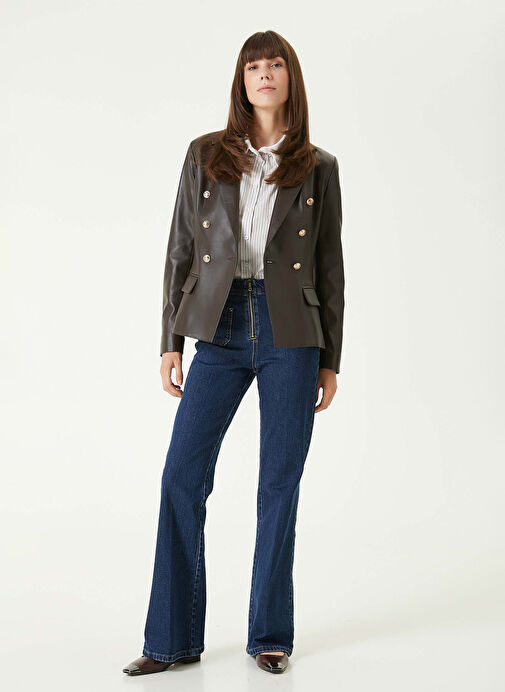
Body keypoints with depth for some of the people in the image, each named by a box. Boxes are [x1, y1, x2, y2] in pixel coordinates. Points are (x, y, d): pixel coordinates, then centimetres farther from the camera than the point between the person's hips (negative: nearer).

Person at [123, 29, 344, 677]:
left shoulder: (318, 168, 7)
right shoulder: (205, 155, 9)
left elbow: (330, 267, 7)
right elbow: (180, 250, 8)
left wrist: (330, 360, 5)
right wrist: (170, 340, 2)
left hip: (291, 334, -1)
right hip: (221, 330, 1)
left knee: (280, 483, 4)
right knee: (182, 476, -3)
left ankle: (270, 636, 19)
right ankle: (172, 639, 10)